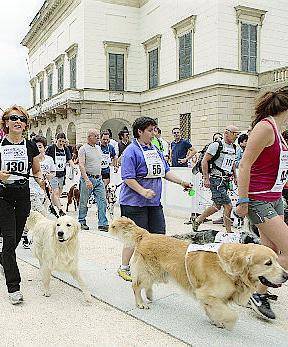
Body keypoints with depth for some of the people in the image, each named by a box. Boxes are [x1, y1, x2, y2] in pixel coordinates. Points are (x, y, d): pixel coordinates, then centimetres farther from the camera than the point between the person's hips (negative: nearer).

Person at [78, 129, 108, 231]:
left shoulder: (98, 148, 14)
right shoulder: (83, 149, -9)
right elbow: (81, 165, -17)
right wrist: (87, 180, -26)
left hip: (98, 179, 6)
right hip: (88, 178, -6)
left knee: (102, 201, -1)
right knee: (84, 202, 6)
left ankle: (103, 224, 1)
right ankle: (82, 222, 21)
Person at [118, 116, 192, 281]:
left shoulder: (156, 150, 13)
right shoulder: (132, 151, -11)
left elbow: (165, 171, 17)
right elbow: (128, 178, -17)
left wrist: (182, 182, 8)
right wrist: (143, 191, -27)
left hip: (154, 202, 8)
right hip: (135, 202, -7)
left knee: (159, 235, 9)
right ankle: (124, 268, 17)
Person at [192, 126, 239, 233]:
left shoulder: (233, 148, 12)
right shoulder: (216, 145, -11)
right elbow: (204, 161, -12)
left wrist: (235, 177, 19)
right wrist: (206, 178, -16)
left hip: (226, 181, 8)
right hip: (216, 180, -8)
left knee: (217, 206, 13)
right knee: (228, 206, -10)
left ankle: (198, 220, 31)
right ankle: (229, 232, 2)